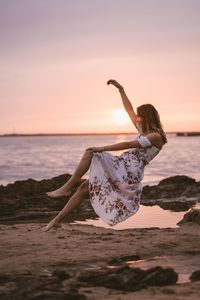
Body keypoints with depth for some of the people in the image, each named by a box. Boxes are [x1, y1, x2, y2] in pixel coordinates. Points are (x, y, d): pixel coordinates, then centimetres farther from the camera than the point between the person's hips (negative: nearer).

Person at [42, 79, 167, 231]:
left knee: (90, 153, -20)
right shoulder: (145, 132, 20)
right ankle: (57, 220, 6)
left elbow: (128, 145, -14)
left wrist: (102, 149, -14)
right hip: (121, 171, 9)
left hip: (127, 172, -9)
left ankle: (66, 188, -17)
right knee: (85, 188, 2)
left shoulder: (156, 136, -7)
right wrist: (121, 90, 23)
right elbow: (129, 110, 25)